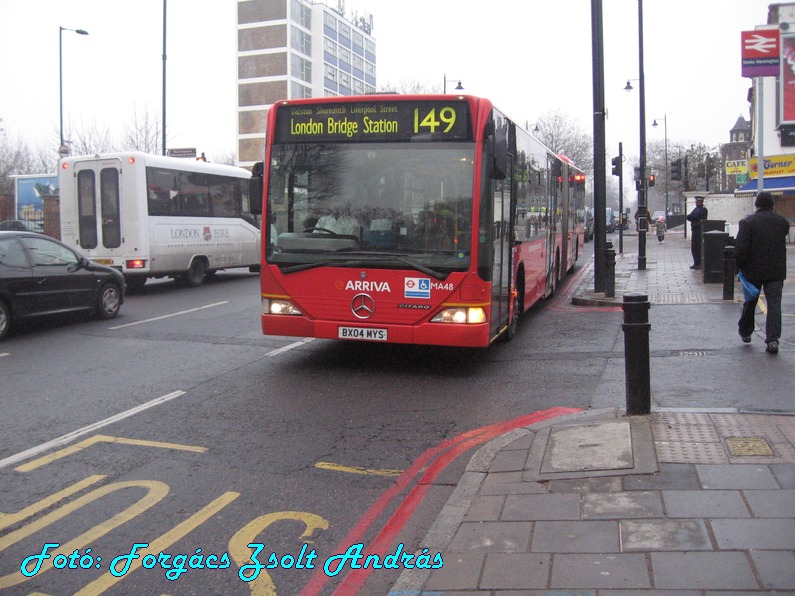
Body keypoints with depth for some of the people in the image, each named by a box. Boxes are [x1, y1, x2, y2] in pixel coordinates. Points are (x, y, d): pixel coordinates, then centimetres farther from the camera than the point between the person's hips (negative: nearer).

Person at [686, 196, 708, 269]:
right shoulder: (695, 209, 19)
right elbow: (688, 217, 9)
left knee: (699, 247, -6)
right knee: (693, 248, 8)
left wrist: (691, 217, -1)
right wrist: (695, 220, -8)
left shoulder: (703, 209, -5)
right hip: (694, 230, 8)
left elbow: (696, 216, -17)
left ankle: (700, 264, -2)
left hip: (700, 230, -8)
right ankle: (696, 263, 14)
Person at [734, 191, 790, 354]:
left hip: (753, 271, -1)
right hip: (776, 271, 1)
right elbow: (783, 244, 9)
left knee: (750, 302, 15)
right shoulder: (783, 222, 3)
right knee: (774, 304, 0)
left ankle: (745, 332, 31)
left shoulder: (748, 222, -11)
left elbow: (740, 248, -15)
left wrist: (740, 266, -5)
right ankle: (772, 339, -9)